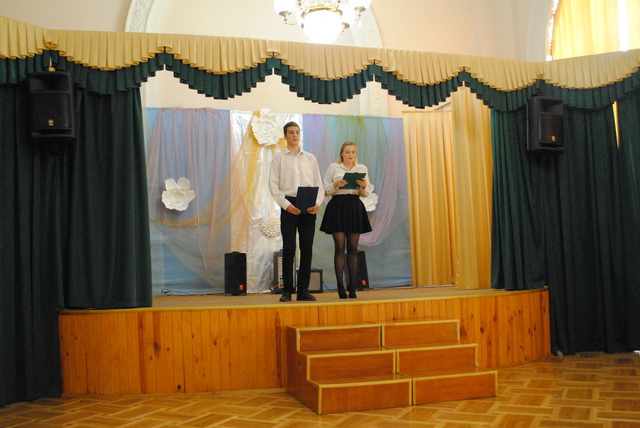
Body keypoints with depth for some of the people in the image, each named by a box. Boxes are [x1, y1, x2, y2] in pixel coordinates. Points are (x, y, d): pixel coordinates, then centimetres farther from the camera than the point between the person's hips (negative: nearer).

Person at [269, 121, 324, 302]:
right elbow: (273, 185, -1)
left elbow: (319, 184, 10)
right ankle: (287, 291, 3)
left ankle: (303, 290, 10)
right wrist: (286, 205, -13)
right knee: (289, 248, -4)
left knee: (307, 248, 3)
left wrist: (317, 202, -8)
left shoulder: (310, 158, 14)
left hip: (308, 206, 3)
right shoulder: (279, 158, 7)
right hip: (289, 205, -2)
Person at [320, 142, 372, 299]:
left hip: (355, 207, 2)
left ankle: (352, 286, 5)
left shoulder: (362, 168, 13)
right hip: (337, 206, -2)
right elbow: (325, 190, 5)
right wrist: (335, 184, -14)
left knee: (353, 248, 1)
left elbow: (366, 194, 12)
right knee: (339, 247, -4)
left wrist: (364, 186, -9)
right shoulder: (333, 168, 7)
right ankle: (340, 286, -1)